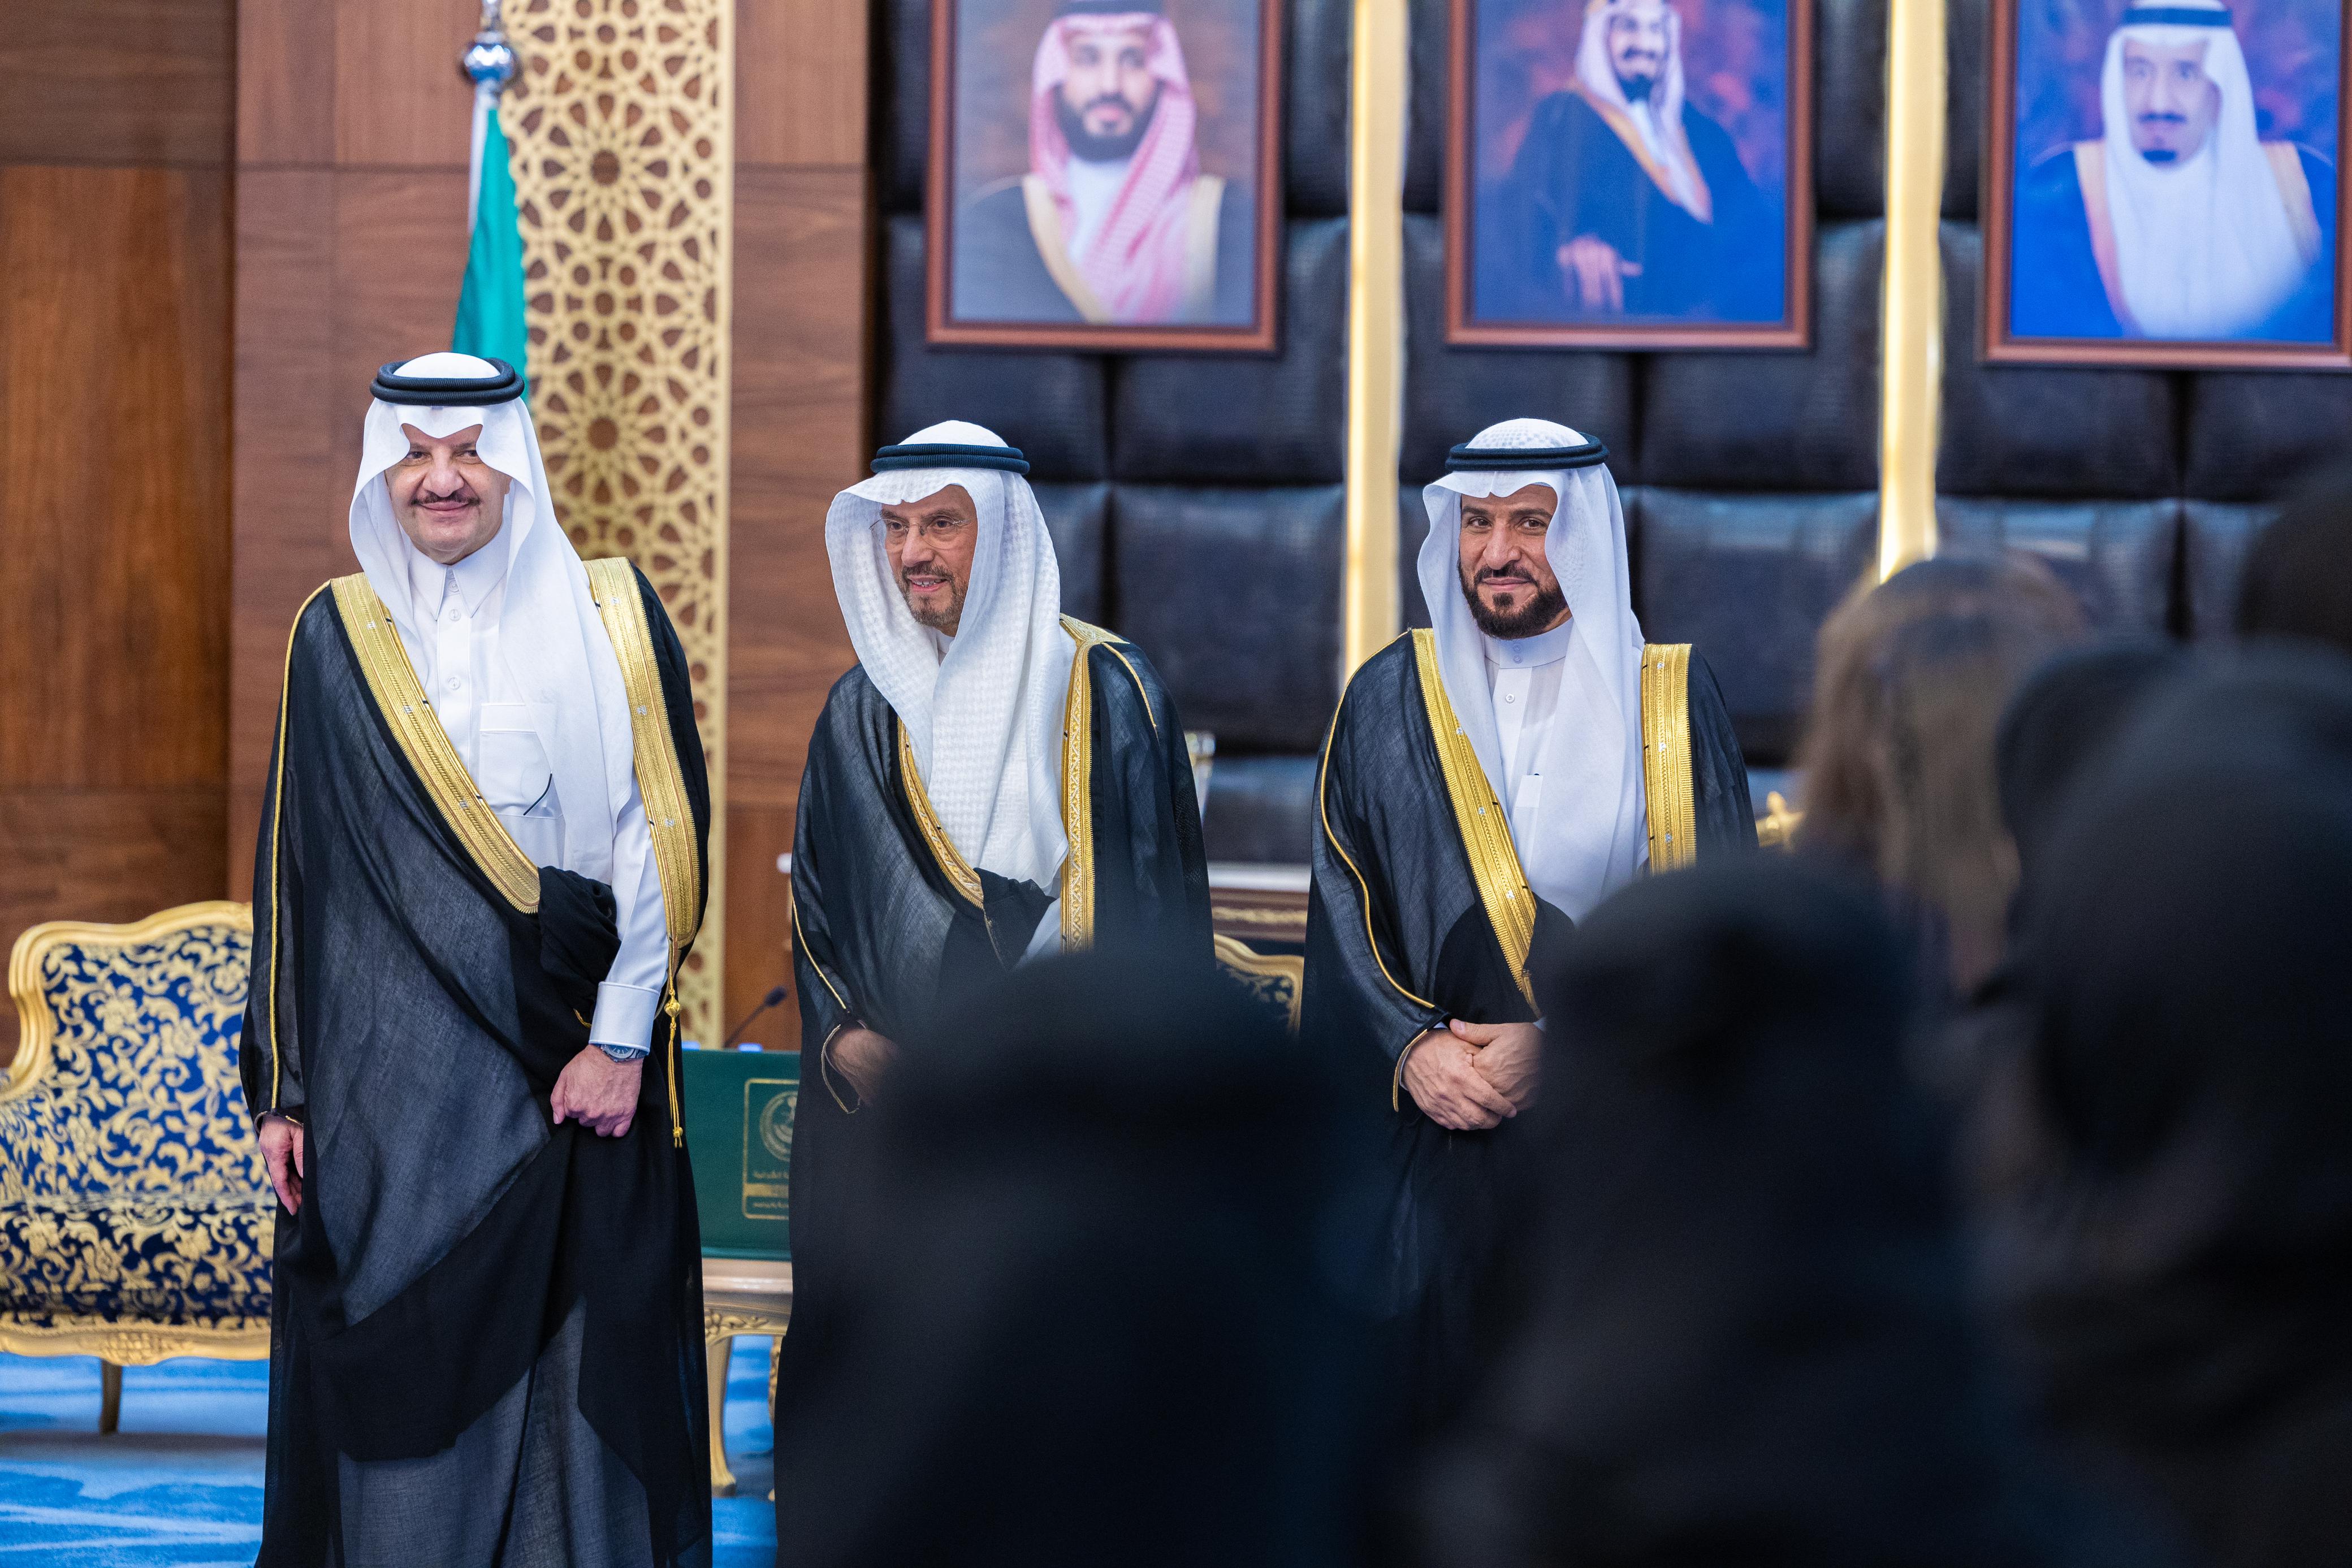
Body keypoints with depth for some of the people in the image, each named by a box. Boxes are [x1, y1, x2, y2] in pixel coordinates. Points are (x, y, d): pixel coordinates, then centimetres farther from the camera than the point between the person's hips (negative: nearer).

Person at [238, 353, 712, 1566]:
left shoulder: (610, 621, 3)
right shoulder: (337, 637, 7)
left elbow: (665, 834, -1)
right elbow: (291, 869, 8)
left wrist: (623, 1038, -10)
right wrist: (282, 1089, 4)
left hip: (573, 1067, -1)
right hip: (395, 1083, 1)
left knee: (579, 1366, -1)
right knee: (403, 1366, -1)